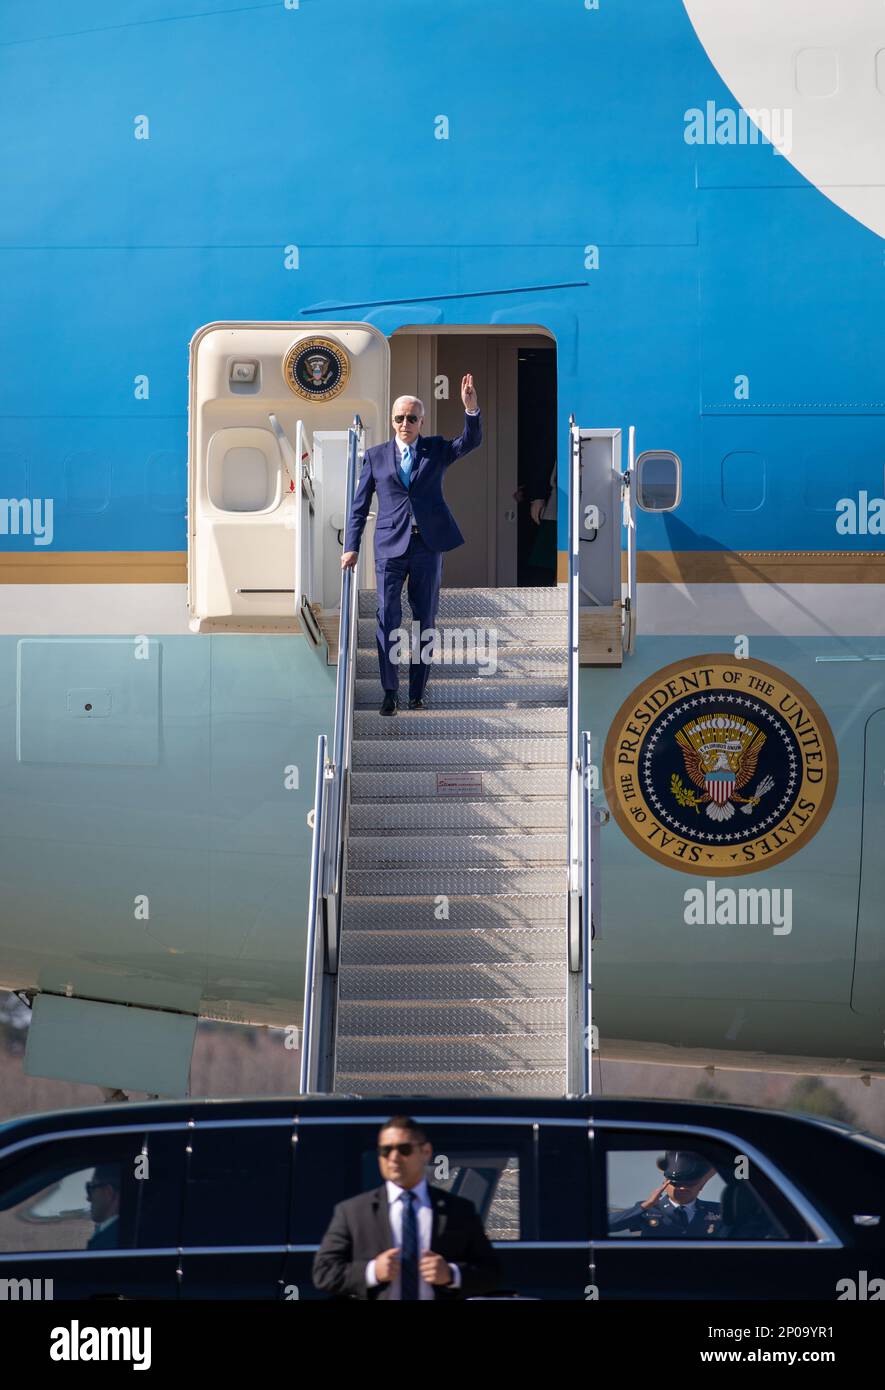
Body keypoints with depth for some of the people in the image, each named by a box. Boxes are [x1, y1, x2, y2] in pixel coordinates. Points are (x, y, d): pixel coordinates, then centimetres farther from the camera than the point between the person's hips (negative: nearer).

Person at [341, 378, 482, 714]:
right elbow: (360, 504, 9)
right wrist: (351, 547, 2)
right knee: (388, 620, -8)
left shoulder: (436, 450, 9)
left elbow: (471, 441, -7)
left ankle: (417, 693, 13)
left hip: (428, 546, 1)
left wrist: (471, 409, -25)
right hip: (391, 546, -1)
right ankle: (389, 692, 1)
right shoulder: (376, 456, 8)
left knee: (425, 622, 6)